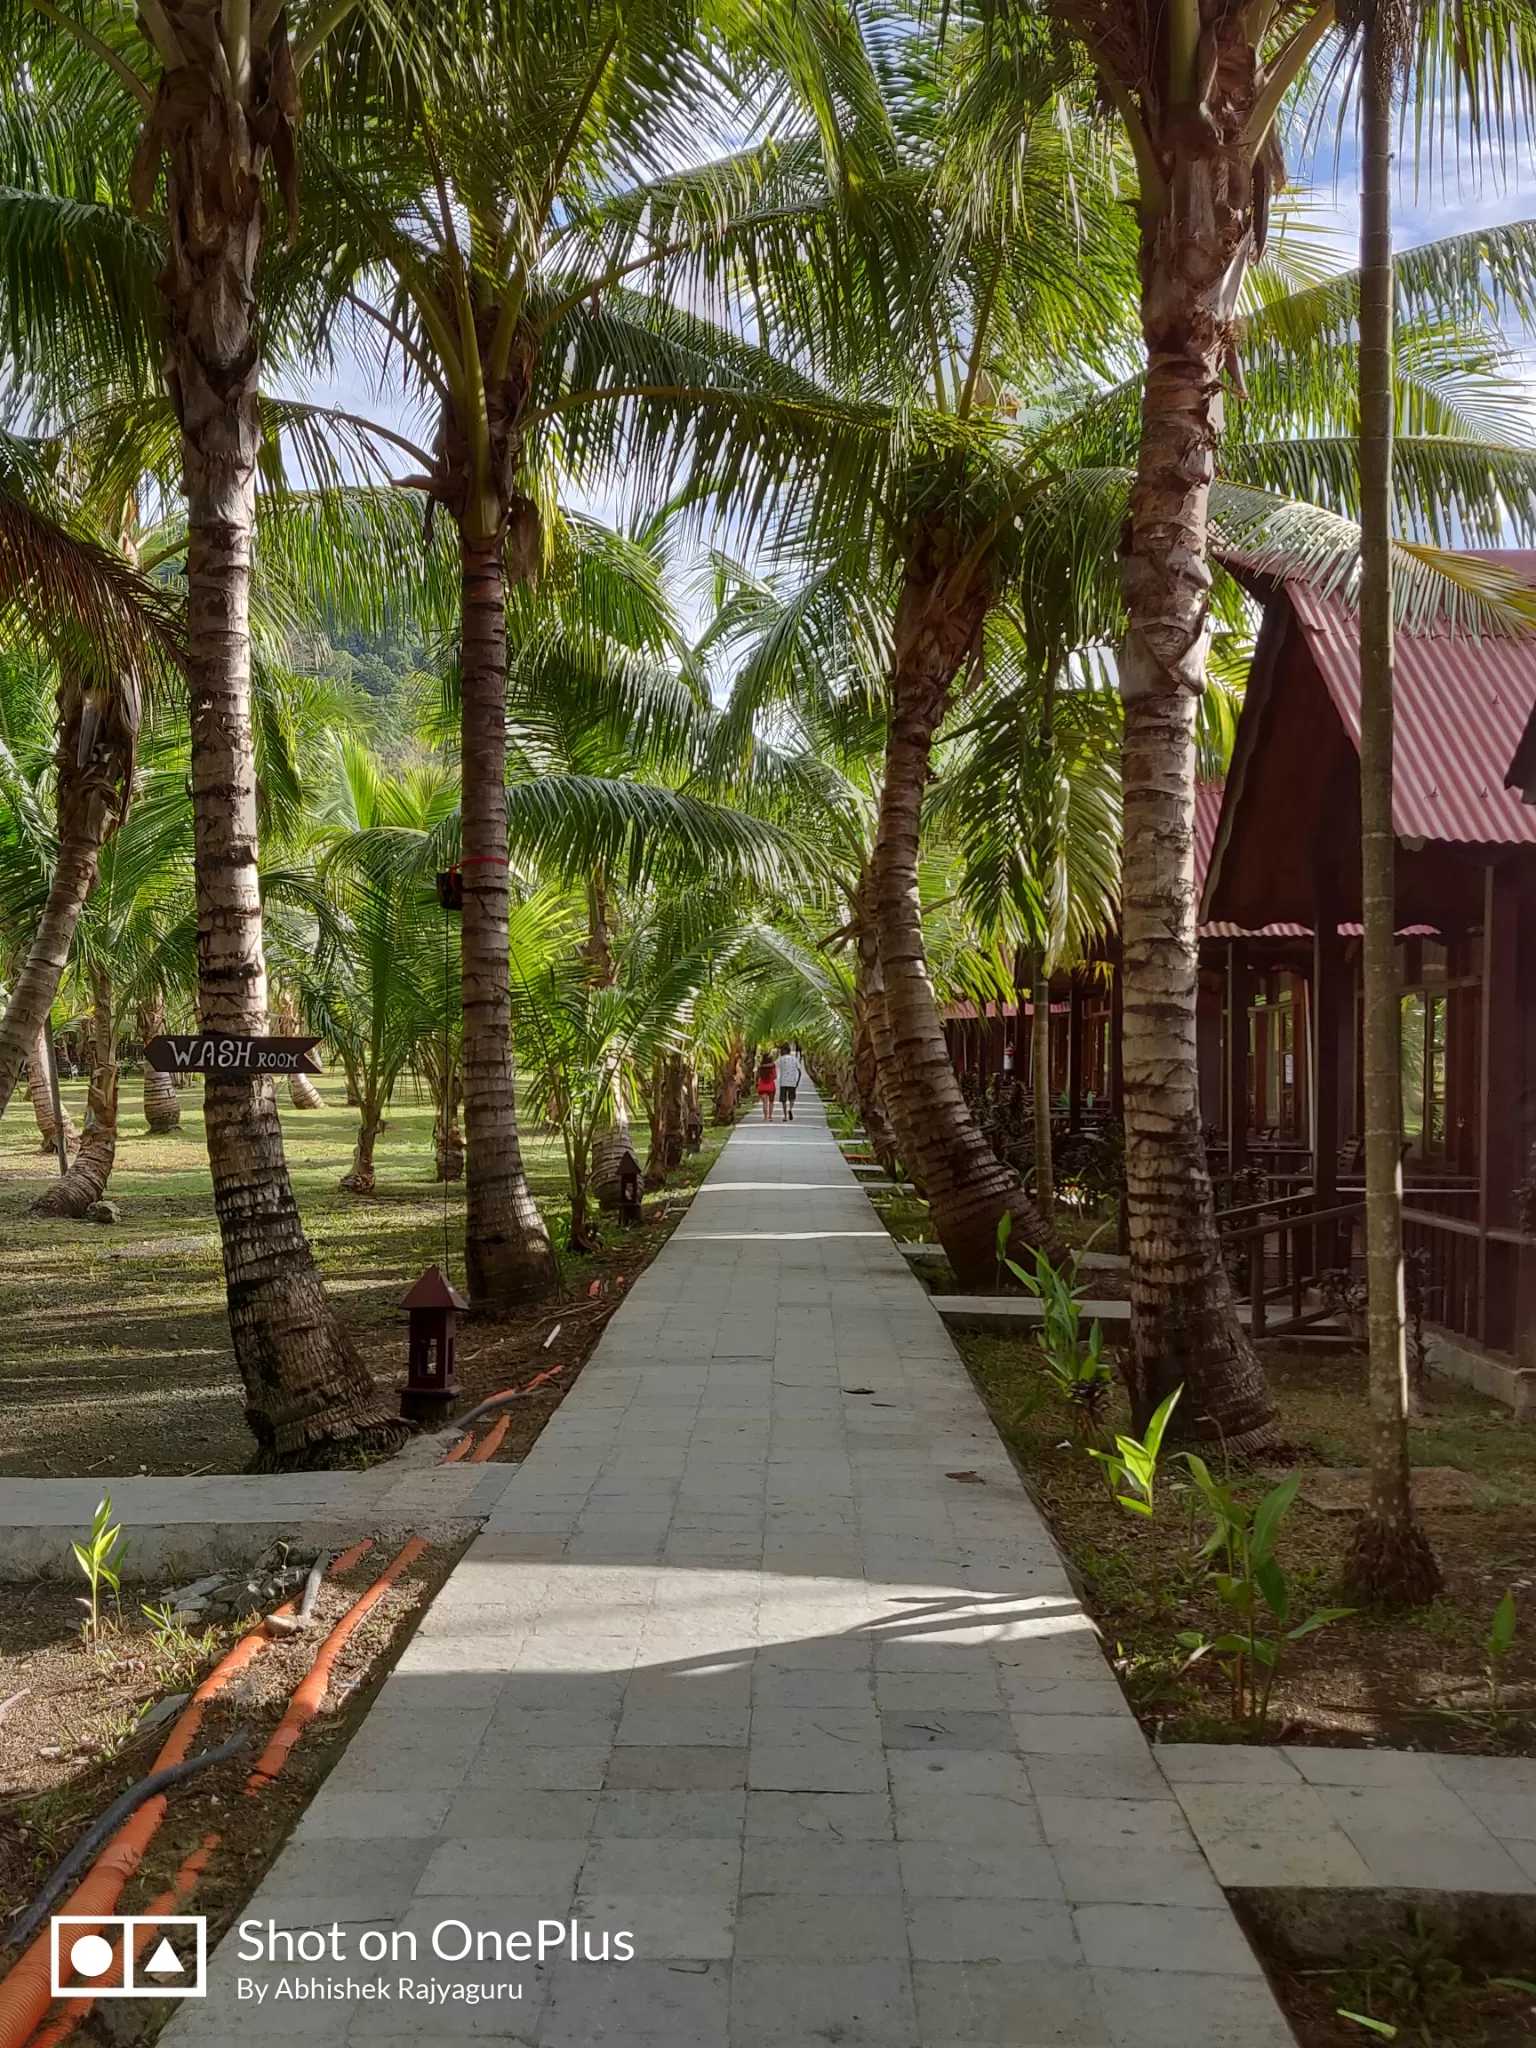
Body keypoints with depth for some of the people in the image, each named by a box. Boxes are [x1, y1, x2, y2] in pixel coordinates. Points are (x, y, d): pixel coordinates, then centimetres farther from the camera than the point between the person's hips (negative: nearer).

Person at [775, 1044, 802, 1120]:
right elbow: (799, 1071, 1)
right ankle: (790, 1109, -15)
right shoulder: (795, 1059, 4)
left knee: (784, 1099, 6)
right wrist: (798, 1082, 7)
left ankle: (785, 1116, 1)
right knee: (792, 1098, 15)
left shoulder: (781, 1058, -3)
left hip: (783, 1082, -1)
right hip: (792, 1082, 1)